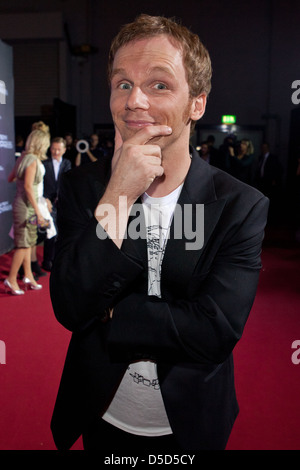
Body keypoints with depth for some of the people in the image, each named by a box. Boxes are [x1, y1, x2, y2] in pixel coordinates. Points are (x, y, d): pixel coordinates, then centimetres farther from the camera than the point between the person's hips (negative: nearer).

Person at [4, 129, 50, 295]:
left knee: (28, 242, 14)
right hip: (25, 207, -9)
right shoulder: (32, 160, -16)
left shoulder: (24, 157, 10)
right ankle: (11, 279, 6)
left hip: (25, 206, 9)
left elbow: (10, 178, 18)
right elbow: (28, 186, -24)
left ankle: (28, 277, 21)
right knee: (23, 244, -3)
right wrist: (38, 211, -25)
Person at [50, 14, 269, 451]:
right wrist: (118, 196, -28)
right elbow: (71, 308, -21)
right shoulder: (82, 187, -11)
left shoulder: (242, 206, -17)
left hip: (190, 423, -1)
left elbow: (216, 330, -25)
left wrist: (108, 313, -20)